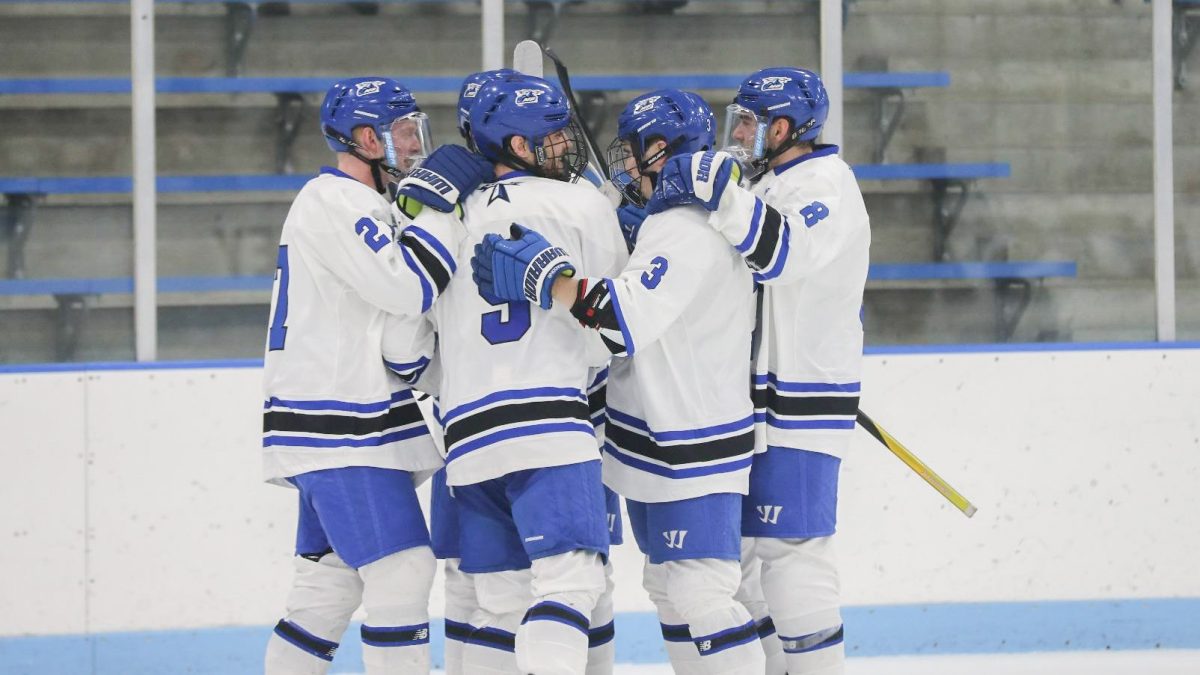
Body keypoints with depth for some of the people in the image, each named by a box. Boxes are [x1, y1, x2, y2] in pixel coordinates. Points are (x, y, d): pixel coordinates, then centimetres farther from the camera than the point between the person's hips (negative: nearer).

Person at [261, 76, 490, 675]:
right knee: (400, 572, -13)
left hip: (348, 430, 11)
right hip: (336, 428, -11)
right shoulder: (333, 203, -14)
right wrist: (437, 204, -15)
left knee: (333, 580, 13)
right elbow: (409, 289, -24)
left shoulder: (363, 205, 20)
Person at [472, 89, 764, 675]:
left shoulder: (688, 233, -21)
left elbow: (625, 319, -34)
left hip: (695, 453, -11)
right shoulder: (660, 223, 13)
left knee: (698, 595, -13)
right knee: (669, 589, 16)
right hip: (656, 448, 11)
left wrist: (542, 275, -35)